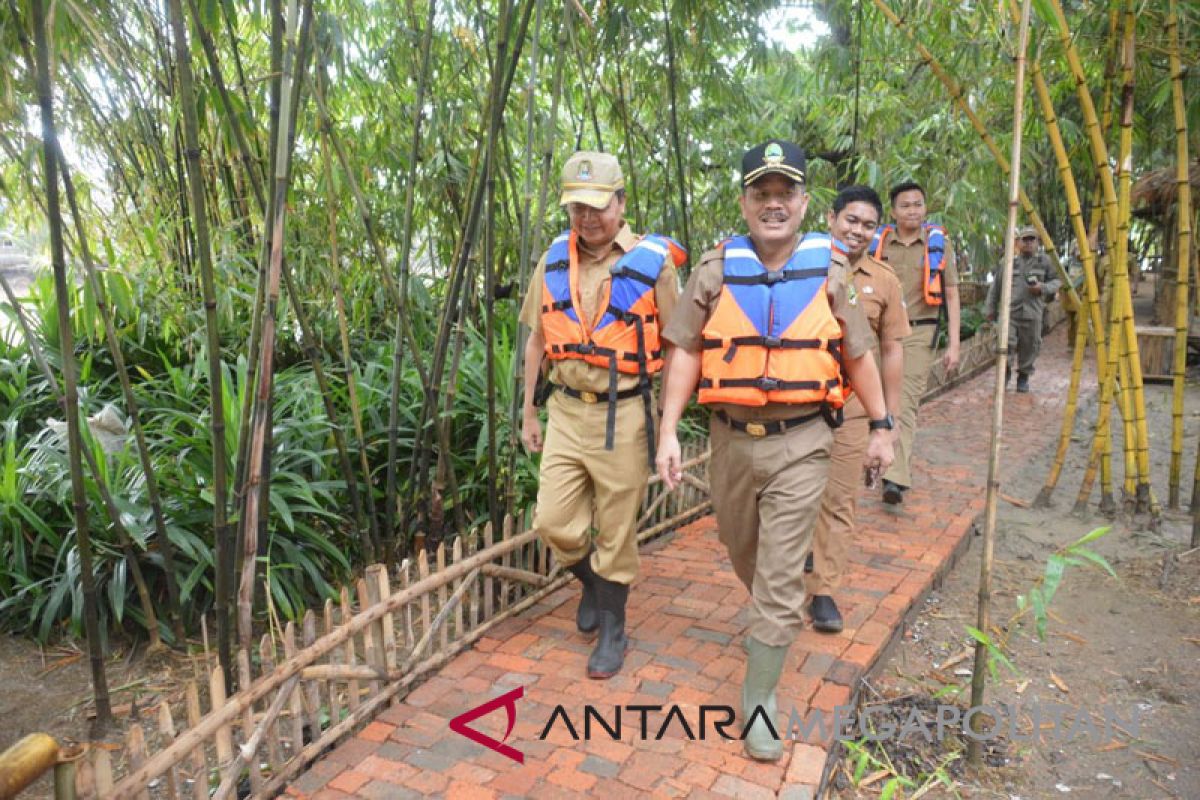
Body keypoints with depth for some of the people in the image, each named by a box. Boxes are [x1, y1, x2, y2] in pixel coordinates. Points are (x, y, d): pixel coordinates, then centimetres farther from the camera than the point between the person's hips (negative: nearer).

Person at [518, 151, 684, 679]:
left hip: (625, 415, -3)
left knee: (616, 531, 7)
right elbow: (537, 341, 12)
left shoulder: (654, 262, -6)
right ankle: (593, 581, 36)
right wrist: (529, 414, 12)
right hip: (567, 410, 4)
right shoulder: (554, 260, 5)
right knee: (553, 522, 4)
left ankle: (613, 628, 28)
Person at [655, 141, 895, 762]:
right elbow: (686, 353, -3)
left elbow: (858, 355, 7)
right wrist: (668, 432, -9)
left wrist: (881, 427, 9)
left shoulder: (827, 269, -1)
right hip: (732, 437, 2)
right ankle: (771, 619, 53)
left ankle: (758, 700, 12)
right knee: (742, 550, 20)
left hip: (801, 443, -2)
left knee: (781, 574, -2)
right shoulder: (717, 271, -2)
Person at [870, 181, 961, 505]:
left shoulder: (938, 243, 3)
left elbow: (951, 295, 4)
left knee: (905, 404, -11)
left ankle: (896, 479, -15)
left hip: (919, 333, -2)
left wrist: (953, 344, -2)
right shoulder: (878, 243, 5)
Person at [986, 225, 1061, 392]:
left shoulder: (1044, 261, 6)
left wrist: (1043, 288, -9)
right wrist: (991, 309, 12)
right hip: (1009, 311, -1)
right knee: (1006, 344, -11)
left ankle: (1023, 377, 23)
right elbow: (996, 287, 10)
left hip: (1032, 313, 1)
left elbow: (1057, 281, 12)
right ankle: (1005, 372, 13)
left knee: (1029, 347, 4)